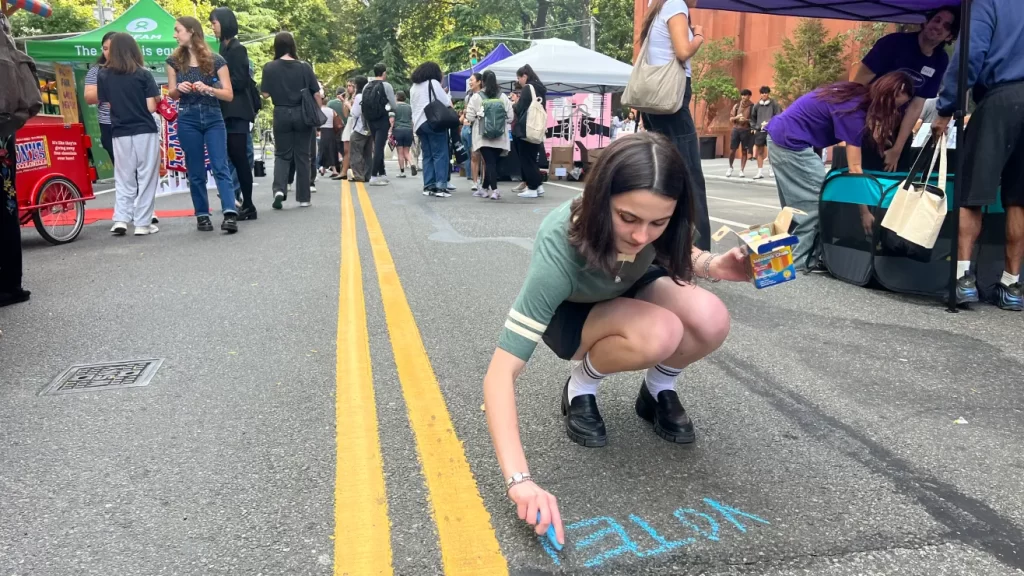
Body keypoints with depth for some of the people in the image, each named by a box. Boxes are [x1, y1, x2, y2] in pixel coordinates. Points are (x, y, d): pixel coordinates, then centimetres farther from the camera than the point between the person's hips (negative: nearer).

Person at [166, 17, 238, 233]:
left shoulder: (216, 60, -1)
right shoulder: (174, 61, 7)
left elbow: (229, 95, -3)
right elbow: (171, 94, 12)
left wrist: (208, 89, -19)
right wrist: (178, 88, -10)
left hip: (213, 119, -2)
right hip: (187, 121, 2)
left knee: (220, 167, -11)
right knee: (195, 172, 4)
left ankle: (230, 215, -20)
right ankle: (202, 216, 10)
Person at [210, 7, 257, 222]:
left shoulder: (237, 49, -8)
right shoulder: (225, 48, 17)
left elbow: (239, 82, -14)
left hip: (236, 111, -9)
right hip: (228, 111, 9)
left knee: (239, 158, -7)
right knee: (235, 159, 8)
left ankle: (248, 206, -2)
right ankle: (245, 203, 13)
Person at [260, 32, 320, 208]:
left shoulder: (269, 67, -4)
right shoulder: (304, 67, -3)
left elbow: (266, 94, -1)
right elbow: (316, 94, -2)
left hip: (281, 114, 0)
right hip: (302, 114, 0)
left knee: (282, 154, 12)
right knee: (302, 156, 8)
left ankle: (279, 189, -11)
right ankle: (304, 198, 12)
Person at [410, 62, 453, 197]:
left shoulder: (413, 87, 18)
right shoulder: (433, 83, -4)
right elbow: (446, 102, -5)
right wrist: (446, 95, 13)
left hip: (419, 124, 7)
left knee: (427, 155, 9)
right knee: (440, 154, -6)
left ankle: (428, 186, 4)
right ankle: (441, 186, -13)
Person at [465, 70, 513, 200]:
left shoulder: (476, 97, -6)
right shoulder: (503, 97, 1)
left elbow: (470, 117, -7)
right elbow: (510, 117, 0)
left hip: (483, 136, -2)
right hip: (500, 137, 2)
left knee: (489, 162, -4)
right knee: (492, 162, 11)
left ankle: (494, 190, -17)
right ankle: (485, 188, 22)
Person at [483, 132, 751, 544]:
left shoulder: (655, 221, -28)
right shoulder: (559, 251, -40)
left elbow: (675, 254, -1)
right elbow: (501, 372, -41)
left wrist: (712, 266, -23)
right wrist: (520, 480, -50)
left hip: (630, 291, 4)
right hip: (570, 314, -4)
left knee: (711, 321, -28)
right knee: (658, 335, -35)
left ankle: (659, 390, 3)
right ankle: (581, 386, -5)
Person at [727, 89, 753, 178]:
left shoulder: (752, 107, 0)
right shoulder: (736, 106, 10)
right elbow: (731, 118, 11)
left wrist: (746, 120, -18)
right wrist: (736, 117, -10)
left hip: (746, 131, -2)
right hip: (736, 129, 2)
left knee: (744, 151, 1)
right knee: (732, 150, 1)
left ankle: (741, 171, 6)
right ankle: (730, 168, 21)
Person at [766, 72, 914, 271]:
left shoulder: (858, 94, 6)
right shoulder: (853, 109, -20)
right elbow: (854, 167, -20)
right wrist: (865, 211, -17)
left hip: (780, 136, 10)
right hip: (791, 143, -10)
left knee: (796, 204, 12)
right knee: (815, 202, -6)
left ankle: (790, 255, 15)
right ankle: (798, 263, -3)